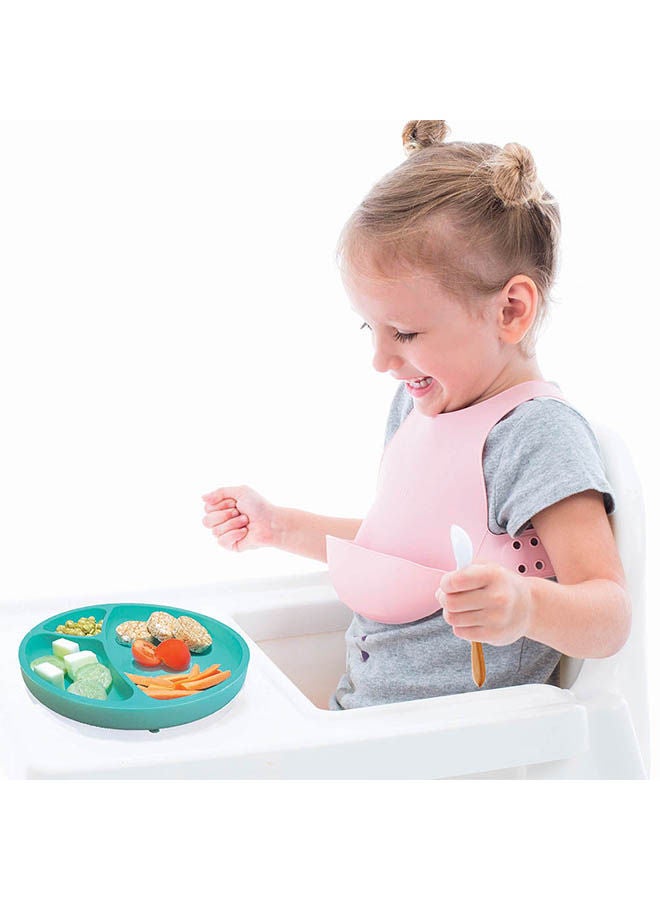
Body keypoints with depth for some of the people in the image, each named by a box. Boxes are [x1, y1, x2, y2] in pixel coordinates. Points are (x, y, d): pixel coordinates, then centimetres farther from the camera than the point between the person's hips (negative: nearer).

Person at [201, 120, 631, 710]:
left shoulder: (539, 436, -17)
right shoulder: (417, 404, 10)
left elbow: (610, 621, -21)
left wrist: (527, 606, -41)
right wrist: (280, 528, 21)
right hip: (359, 713, 8)